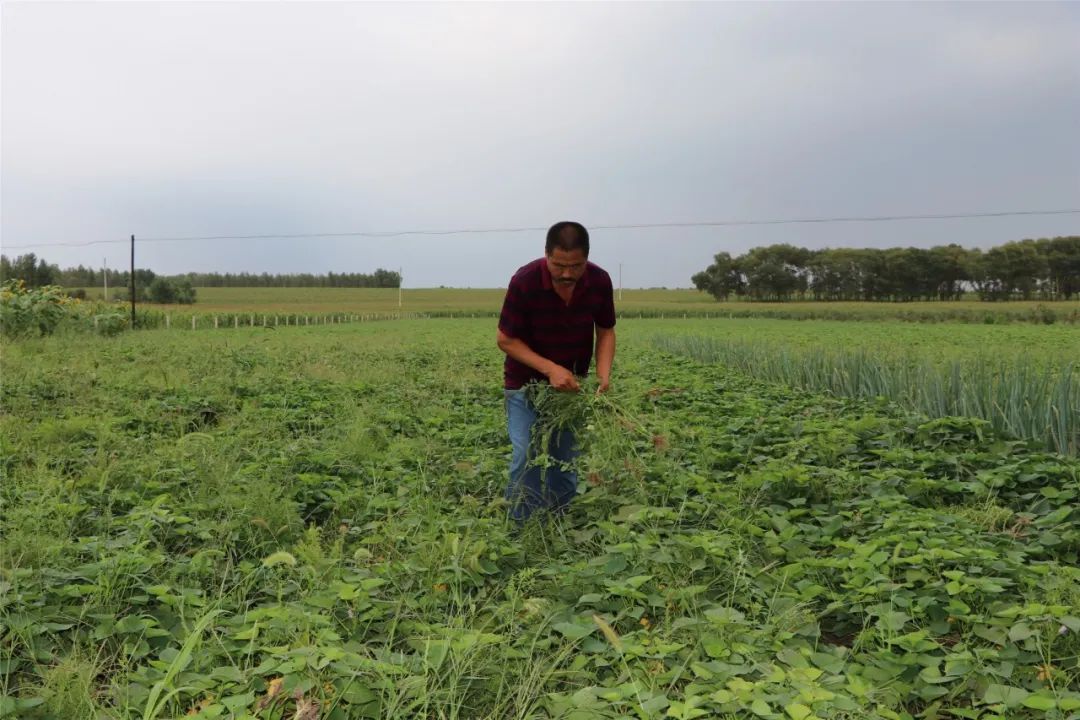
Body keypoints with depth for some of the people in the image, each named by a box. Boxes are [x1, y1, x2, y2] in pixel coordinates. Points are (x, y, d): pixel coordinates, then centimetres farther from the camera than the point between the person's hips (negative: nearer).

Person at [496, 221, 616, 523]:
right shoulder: (525, 280, -26)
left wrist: (603, 374, -20)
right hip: (526, 382, -3)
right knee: (527, 460, -9)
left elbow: (605, 331, -2)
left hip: (571, 385, 3)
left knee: (565, 461, 6)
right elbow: (506, 340, -18)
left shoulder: (600, 281, -16)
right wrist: (551, 369, -29)